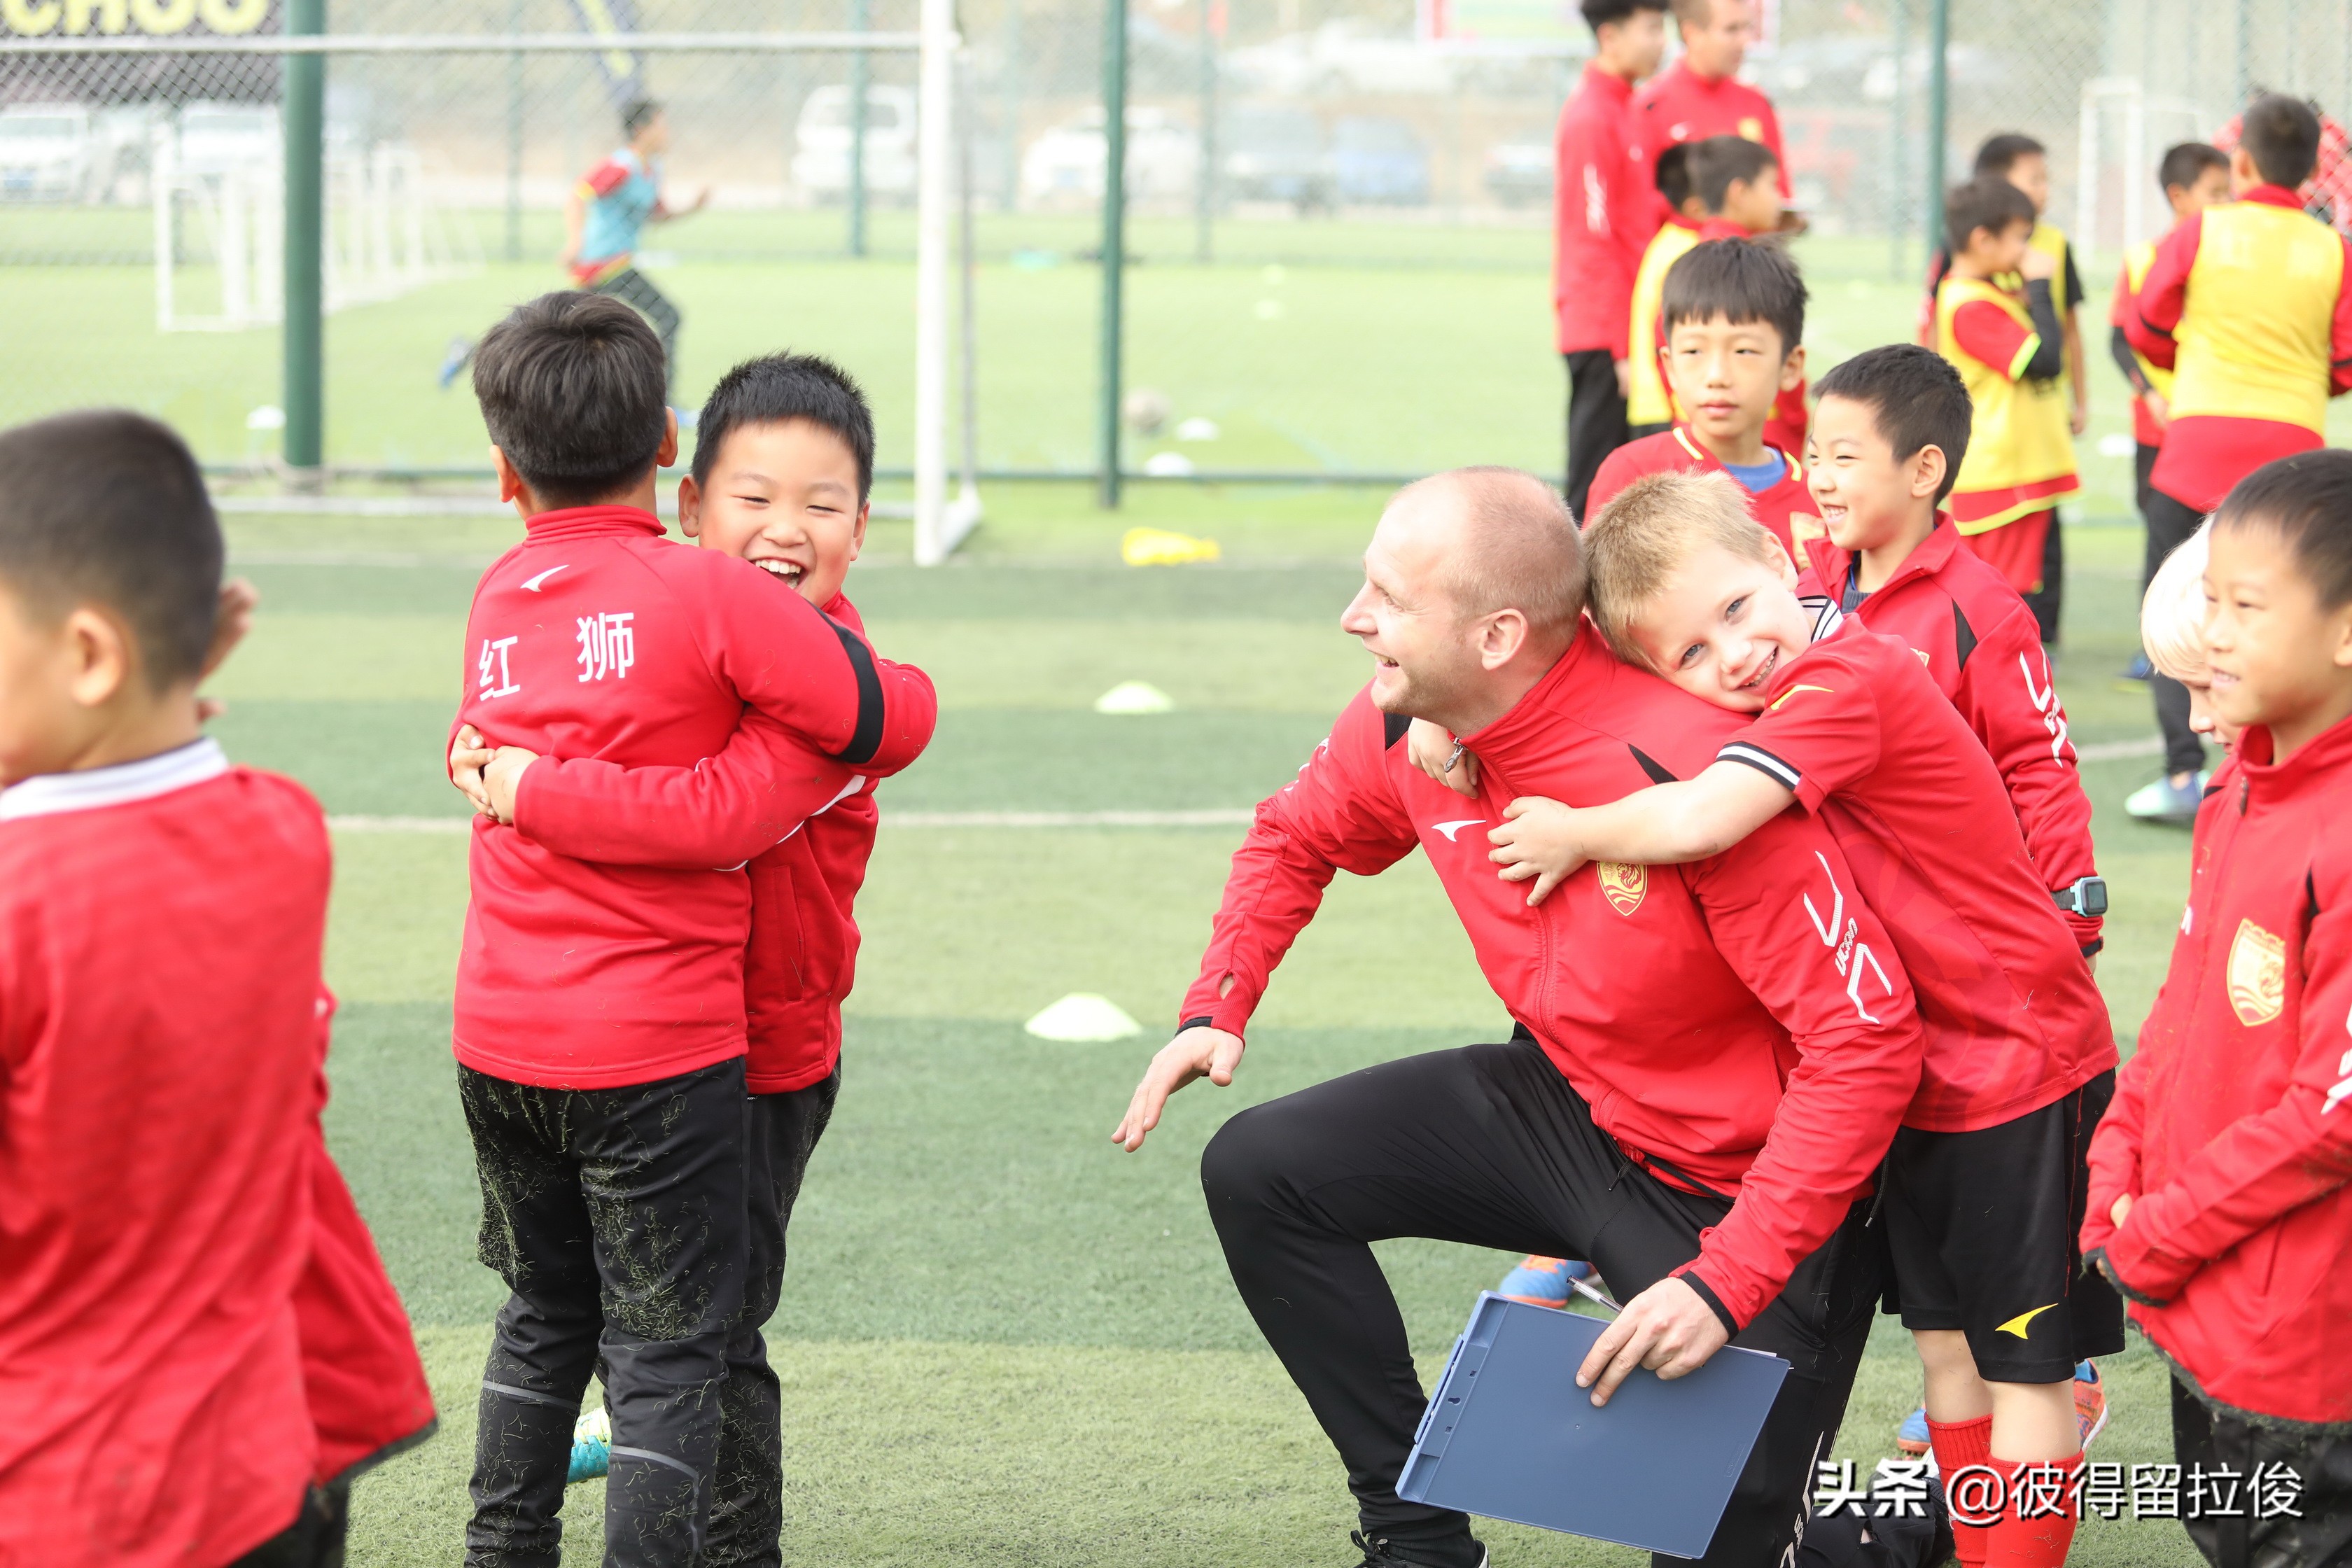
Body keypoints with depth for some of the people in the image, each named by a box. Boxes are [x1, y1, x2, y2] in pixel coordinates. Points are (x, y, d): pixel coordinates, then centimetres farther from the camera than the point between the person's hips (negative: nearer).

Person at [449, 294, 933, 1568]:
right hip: (658, 1053, -5)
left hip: (500, 1040, 5)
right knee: (665, 1352, 3)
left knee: (544, 1313, 22)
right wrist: (898, 682, 7)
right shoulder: (707, 590, -13)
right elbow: (881, 719, -14)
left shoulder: (497, 599, 4)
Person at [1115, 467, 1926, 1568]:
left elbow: (1866, 1045, -31)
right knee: (1260, 1172, -3)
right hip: (1567, 1101, 7)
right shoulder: (1408, 726, -10)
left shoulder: (1694, 772, -33)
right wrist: (1215, 1012, -1)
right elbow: (1298, 837, 15)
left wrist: (1727, 1285, -33)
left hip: (1741, 1190, -7)